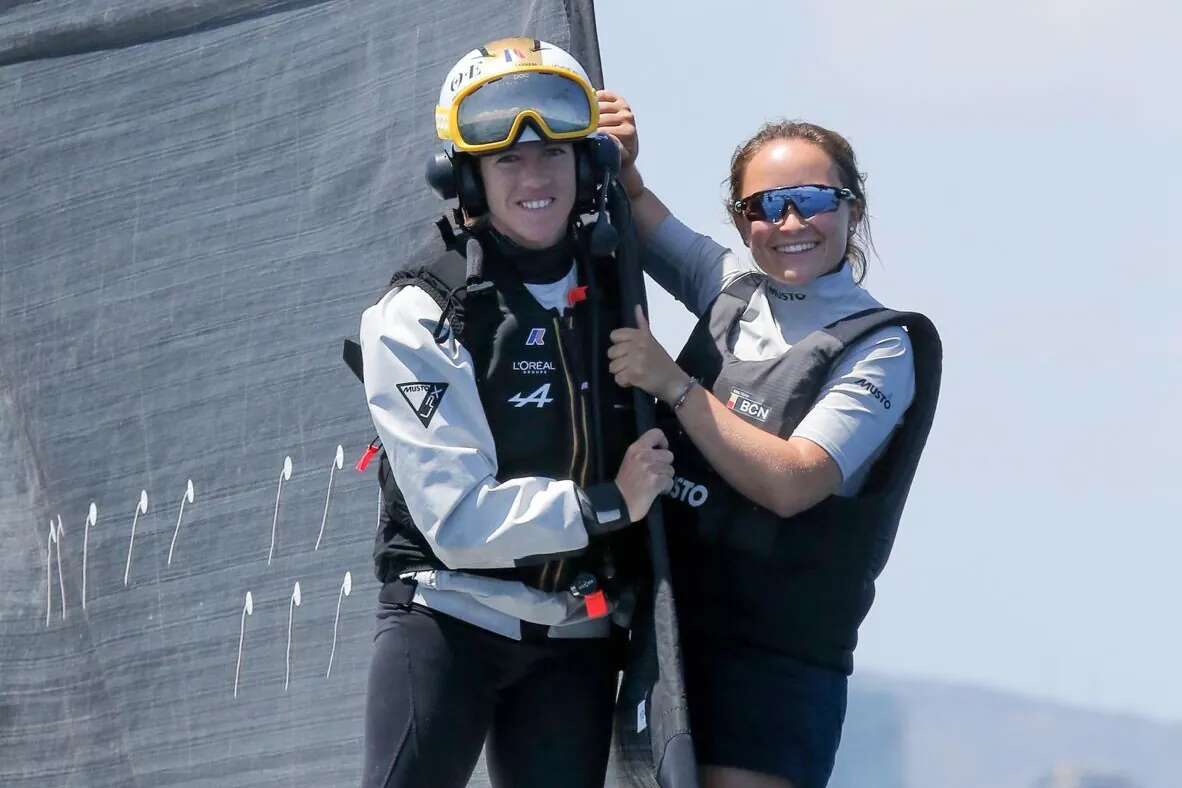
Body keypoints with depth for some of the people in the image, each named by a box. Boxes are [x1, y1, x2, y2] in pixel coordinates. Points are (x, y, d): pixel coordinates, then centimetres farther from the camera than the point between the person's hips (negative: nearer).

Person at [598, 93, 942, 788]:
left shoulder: (879, 349, -8)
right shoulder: (734, 288, 9)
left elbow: (791, 484, -19)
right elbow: (641, 221, 24)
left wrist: (674, 385, -19)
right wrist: (622, 170, 1)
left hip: (775, 659, -6)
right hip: (671, 633, 6)